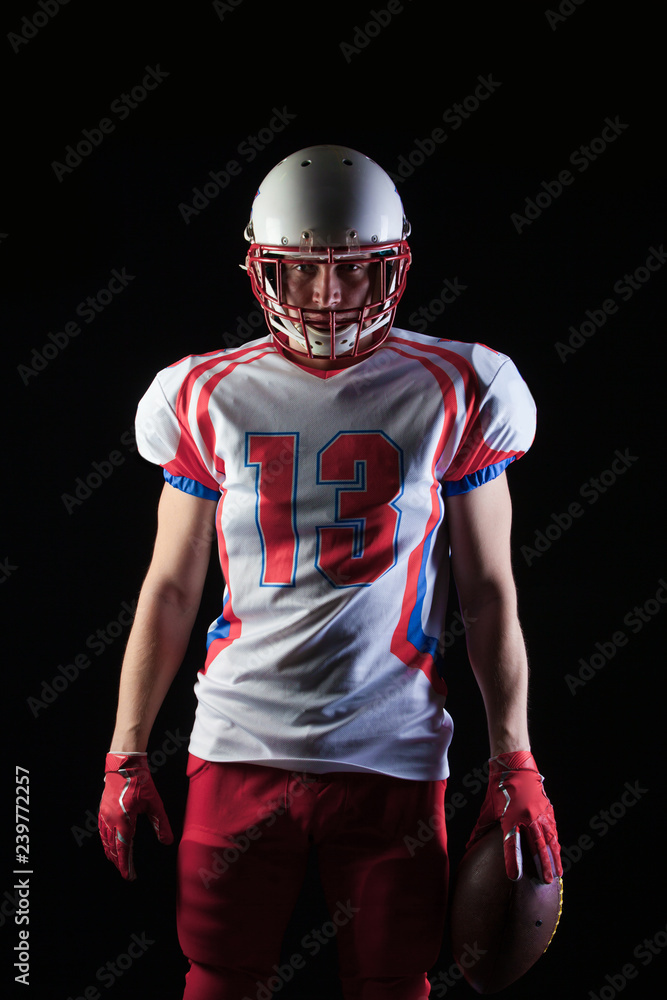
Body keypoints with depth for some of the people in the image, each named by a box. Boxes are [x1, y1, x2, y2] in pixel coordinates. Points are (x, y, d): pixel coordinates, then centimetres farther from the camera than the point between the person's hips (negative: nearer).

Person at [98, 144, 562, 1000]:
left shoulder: (451, 395, 0)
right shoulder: (211, 398, 3)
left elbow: (487, 593, 4)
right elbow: (171, 589, 9)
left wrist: (515, 763, 0)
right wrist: (126, 755, 7)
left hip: (392, 757, -1)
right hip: (239, 747, 1)